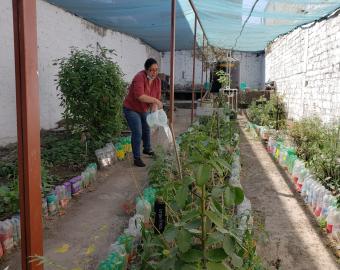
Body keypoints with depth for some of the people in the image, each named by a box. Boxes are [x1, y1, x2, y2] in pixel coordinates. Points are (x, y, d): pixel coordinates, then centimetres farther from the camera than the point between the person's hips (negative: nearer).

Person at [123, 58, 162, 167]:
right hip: (131, 109, -8)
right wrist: (155, 100, -38)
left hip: (143, 109, 8)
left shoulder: (157, 80, -6)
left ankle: (147, 149, 46)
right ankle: (136, 158, -1)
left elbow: (157, 97, -5)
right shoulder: (140, 77, -28)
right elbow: (139, 96, -41)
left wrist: (154, 107, -23)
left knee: (146, 129, 22)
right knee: (137, 133, -12)